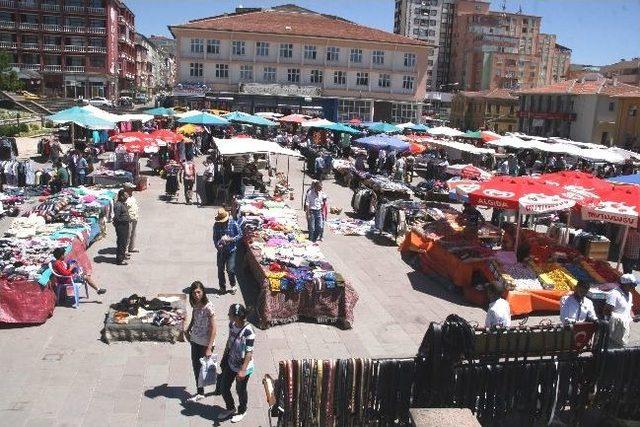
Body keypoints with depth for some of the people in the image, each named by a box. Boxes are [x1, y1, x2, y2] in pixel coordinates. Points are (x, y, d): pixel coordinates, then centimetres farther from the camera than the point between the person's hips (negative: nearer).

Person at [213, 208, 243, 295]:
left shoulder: (233, 223, -11)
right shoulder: (216, 225, -3)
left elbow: (240, 235, -4)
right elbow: (215, 238, 7)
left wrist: (230, 239, -18)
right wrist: (217, 245, -12)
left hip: (231, 250, -3)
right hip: (221, 250, 3)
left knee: (230, 270, -5)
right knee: (220, 270, 9)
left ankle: (233, 285, 19)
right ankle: (222, 287, 26)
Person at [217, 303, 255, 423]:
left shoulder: (248, 331, -31)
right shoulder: (232, 324, -9)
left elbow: (249, 353, -25)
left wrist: (243, 370, -28)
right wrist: (224, 359, 16)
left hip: (243, 367, -7)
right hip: (231, 364, 7)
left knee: (240, 390, 15)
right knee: (223, 387, 18)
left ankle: (241, 411, 43)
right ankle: (230, 408, 45)